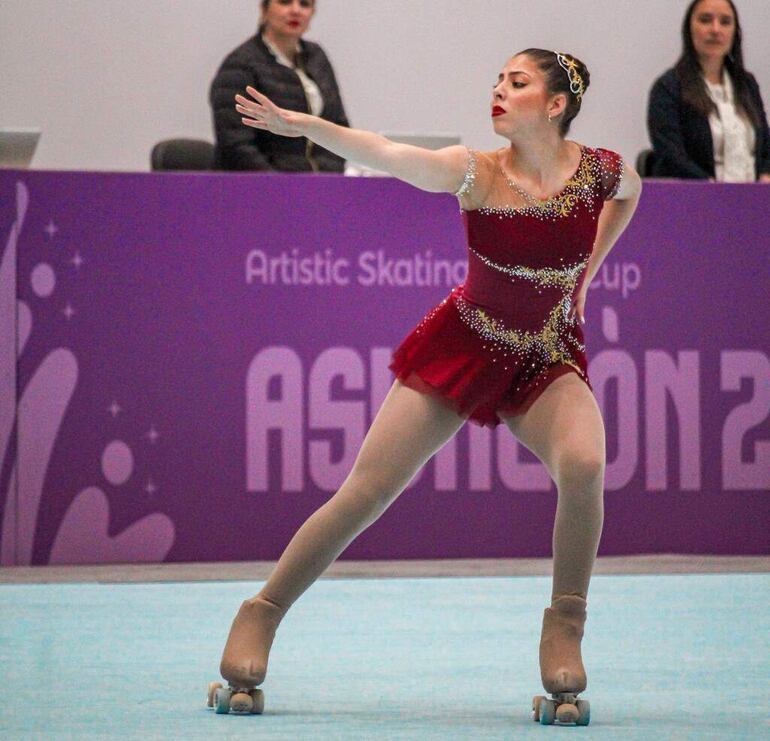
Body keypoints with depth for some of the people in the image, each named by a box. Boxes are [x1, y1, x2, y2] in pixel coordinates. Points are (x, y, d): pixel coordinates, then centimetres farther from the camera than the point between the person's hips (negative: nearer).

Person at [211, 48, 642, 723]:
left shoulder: (601, 170, -12)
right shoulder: (475, 172, -19)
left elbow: (630, 191, 14)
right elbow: (386, 154, -35)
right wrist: (302, 124, -50)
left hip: (549, 358, 1)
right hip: (463, 345, -1)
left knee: (582, 463, -29)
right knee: (368, 489, -4)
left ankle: (564, 631, -12)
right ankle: (262, 614, 11)